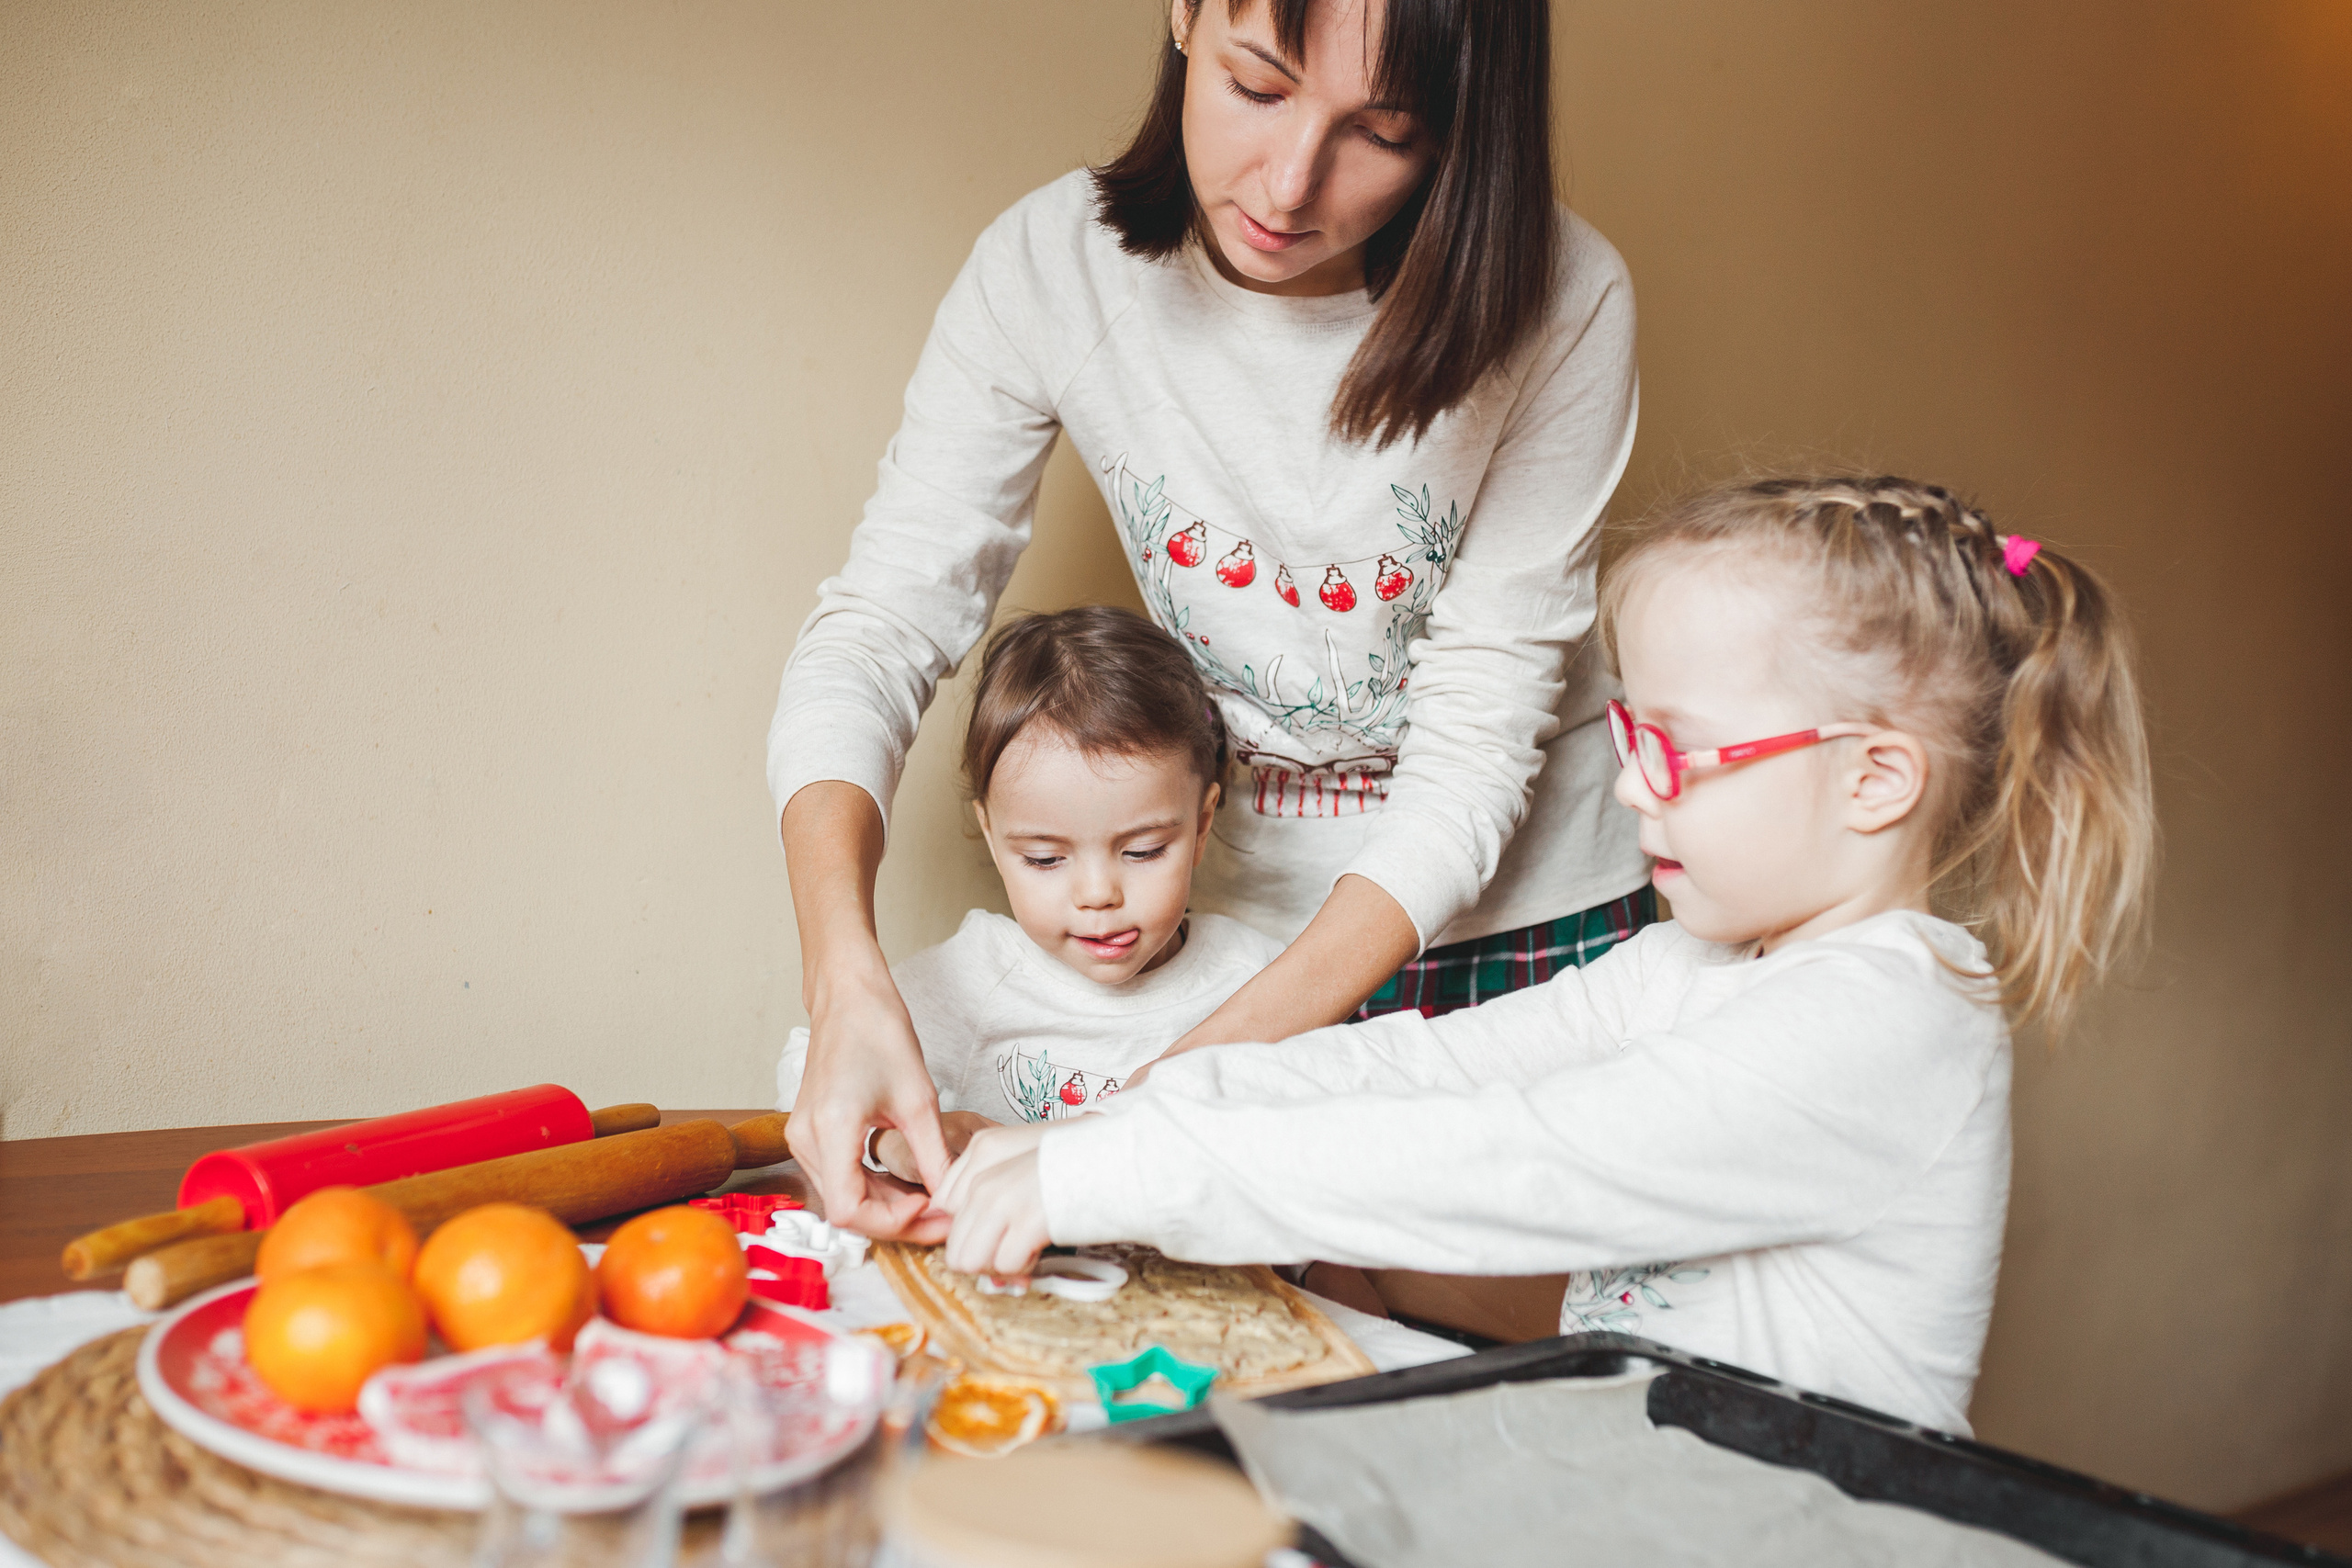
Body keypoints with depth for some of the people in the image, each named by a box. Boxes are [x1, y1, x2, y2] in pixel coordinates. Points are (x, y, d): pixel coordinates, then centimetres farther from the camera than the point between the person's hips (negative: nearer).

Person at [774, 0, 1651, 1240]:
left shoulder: (1560, 302, -22)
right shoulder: (1054, 267, -17)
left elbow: (1480, 728, -21)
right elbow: (879, 629, -17)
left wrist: (1224, 1061, -33)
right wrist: (847, 979, -36)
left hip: (1523, 907, 0)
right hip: (1238, 904, 1)